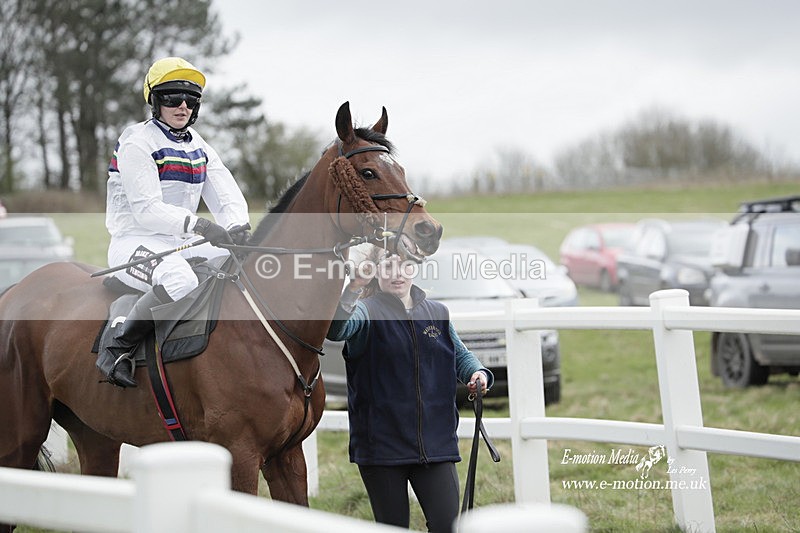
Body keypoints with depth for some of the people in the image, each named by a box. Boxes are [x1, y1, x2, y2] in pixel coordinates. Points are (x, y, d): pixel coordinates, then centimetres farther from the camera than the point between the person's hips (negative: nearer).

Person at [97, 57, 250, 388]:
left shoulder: (199, 148, 15)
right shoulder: (137, 143, -9)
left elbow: (229, 198, 6)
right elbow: (146, 210, -19)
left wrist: (237, 228, -19)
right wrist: (199, 225, -31)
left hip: (182, 243, 8)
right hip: (134, 242, -8)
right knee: (179, 280, -38)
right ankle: (118, 347, -25)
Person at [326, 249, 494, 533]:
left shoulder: (438, 312, 11)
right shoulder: (366, 311, -3)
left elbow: (460, 354, 23)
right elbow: (335, 330, -25)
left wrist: (477, 373, 0)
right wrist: (354, 286, -41)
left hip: (435, 442, 3)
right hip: (381, 443, -3)